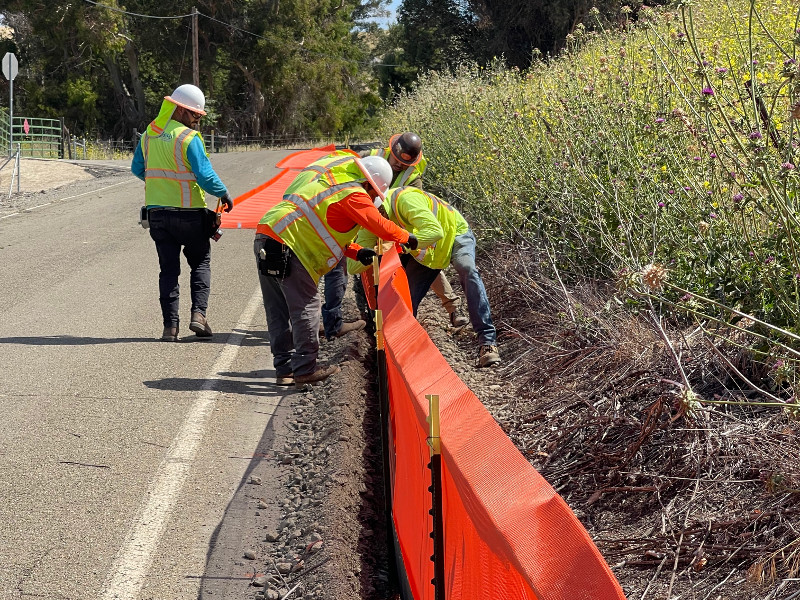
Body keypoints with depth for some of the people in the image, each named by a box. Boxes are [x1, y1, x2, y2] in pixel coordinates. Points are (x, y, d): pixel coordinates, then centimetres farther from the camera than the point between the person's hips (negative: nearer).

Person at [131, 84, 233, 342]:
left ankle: (170, 324, 2)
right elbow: (205, 176, -17)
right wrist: (224, 194, -1)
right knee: (200, 263, 13)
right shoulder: (189, 138, -13)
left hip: (157, 212, 5)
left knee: (168, 269, 8)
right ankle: (198, 314, -1)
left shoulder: (149, 134, 7)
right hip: (189, 213, -5)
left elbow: (137, 169, 18)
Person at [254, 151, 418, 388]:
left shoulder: (329, 183, 27)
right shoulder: (354, 195, -4)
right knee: (306, 307, -4)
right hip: (286, 247, -10)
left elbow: (332, 233, 28)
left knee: (279, 312, 12)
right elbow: (378, 224, -3)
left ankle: (284, 369, 16)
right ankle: (304, 368, -2)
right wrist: (406, 238, 14)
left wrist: (357, 252, 17)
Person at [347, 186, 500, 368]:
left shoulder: (405, 198, -38)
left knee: (467, 270, -33)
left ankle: (487, 341, -33)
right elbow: (353, 267, -19)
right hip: (423, 253, 6)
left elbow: (435, 231, -51)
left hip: (454, 234, -6)